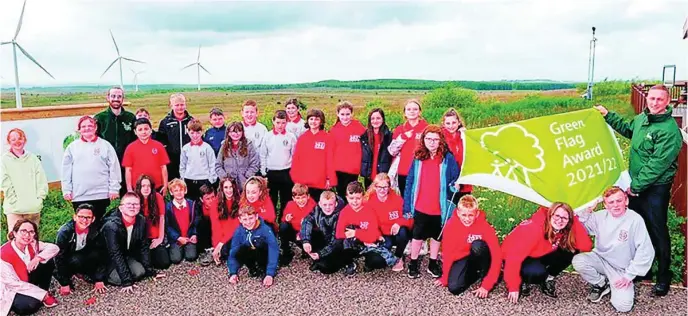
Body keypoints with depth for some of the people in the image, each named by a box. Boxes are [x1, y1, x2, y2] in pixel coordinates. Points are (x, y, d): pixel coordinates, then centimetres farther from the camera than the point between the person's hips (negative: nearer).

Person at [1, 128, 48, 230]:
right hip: (14, 209, -2)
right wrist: (15, 201, -9)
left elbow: (42, 180, 7)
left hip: (34, 208, 2)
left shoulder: (33, 158, 9)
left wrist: (39, 198, -2)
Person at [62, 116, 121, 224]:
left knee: (98, 223, 4)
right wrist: (66, 190, 4)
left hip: (101, 195, -1)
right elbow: (66, 170, 9)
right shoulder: (72, 147, 10)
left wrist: (114, 189, -4)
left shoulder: (105, 145, 5)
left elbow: (114, 168, 1)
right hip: (79, 196, 1)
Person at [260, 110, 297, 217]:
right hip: (271, 173, 1)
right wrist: (263, 172, 2)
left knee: (286, 201, 7)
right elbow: (263, 155, 5)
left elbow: (295, 156, 3)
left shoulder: (291, 137, -1)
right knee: (271, 200, 8)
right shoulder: (267, 136, 1)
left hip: (287, 173, 0)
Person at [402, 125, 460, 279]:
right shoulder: (418, 158, -1)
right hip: (420, 207, 1)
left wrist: (455, 186, -25)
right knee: (417, 236, 12)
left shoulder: (448, 158, -6)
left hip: (439, 207, -1)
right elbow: (410, 182, 1)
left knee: (436, 236, 15)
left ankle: (433, 264, 31)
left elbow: (455, 180, -1)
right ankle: (413, 264, 27)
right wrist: (407, 206, -2)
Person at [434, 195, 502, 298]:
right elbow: (447, 252, -12)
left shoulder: (485, 227, -25)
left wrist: (486, 285, -29)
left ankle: (485, 275, -7)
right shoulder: (451, 225, -20)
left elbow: (496, 255, -25)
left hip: (479, 258, -2)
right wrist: (445, 278, -9)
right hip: (462, 259, 2)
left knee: (478, 245, -34)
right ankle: (475, 272, 8)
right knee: (454, 287, -23)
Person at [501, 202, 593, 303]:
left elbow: (586, 247, -17)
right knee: (538, 271, -37)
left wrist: (575, 221, -25)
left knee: (571, 251, -13)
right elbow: (514, 255, -34)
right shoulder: (534, 227, -32)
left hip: (538, 257, 6)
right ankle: (522, 281, -5)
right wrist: (513, 286, -34)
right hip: (517, 260, -6)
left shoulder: (563, 230, -12)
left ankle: (548, 278, 2)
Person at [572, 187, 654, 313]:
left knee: (622, 306, -22)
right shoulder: (600, 216, -3)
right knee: (578, 261, -27)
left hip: (621, 269, -4)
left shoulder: (635, 220, -17)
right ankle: (601, 284, 3)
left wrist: (629, 275, -16)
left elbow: (645, 251, -17)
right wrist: (586, 211, -13)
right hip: (600, 259, 4)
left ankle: (628, 285, 14)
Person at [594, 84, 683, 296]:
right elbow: (628, 130, 27)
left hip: (655, 189, -8)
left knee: (657, 231, 1)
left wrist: (636, 185, -19)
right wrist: (608, 116, 22)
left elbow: (658, 164, -23)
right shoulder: (642, 118, 3)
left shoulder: (669, 129, -21)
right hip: (636, 184, 8)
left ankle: (664, 276, 15)